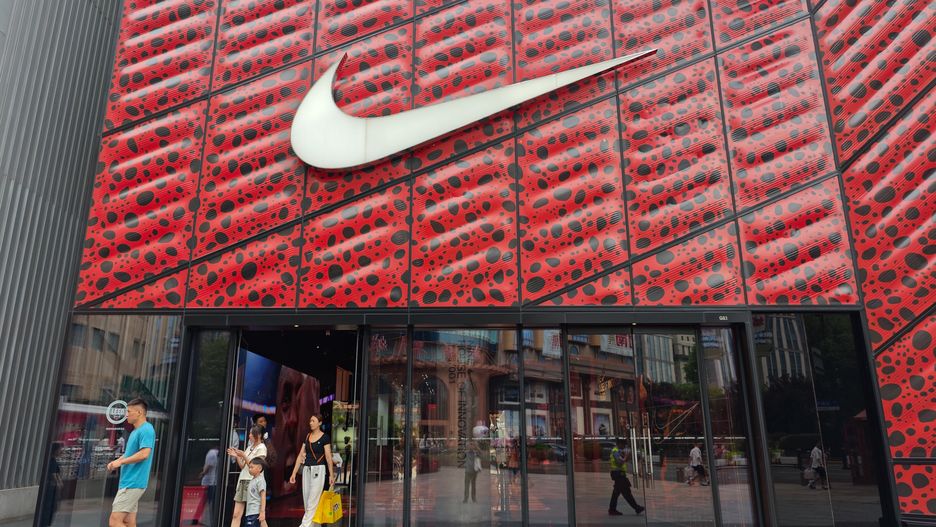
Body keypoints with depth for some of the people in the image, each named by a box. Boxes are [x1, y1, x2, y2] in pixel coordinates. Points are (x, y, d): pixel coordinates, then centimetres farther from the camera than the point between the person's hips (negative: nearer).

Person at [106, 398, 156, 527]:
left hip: (133, 484, -10)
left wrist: (120, 462, -15)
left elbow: (144, 454, -23)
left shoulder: (146, 429, -13)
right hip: (128, 483, 10)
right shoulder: (135, 431, 18)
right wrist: (116, 461, 5)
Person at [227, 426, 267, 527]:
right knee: (236, 514, -1)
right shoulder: (250, 447, 18)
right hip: (242, 480, 7)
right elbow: (242, 466, 17)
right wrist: (236, 456, 2)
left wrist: (243, 456, -17)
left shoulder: (261, 448, -3)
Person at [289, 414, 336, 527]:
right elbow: (301, 455, 10)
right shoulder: (307, 436, 10)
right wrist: (294, 473, 7)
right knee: (306, 500, 9)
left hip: (318, 470, -6)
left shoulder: (324, 437, -6)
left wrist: (331, 475, -8)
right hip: (306, 470, 7)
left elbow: (328, 457, -7)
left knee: (313, 501, -7)